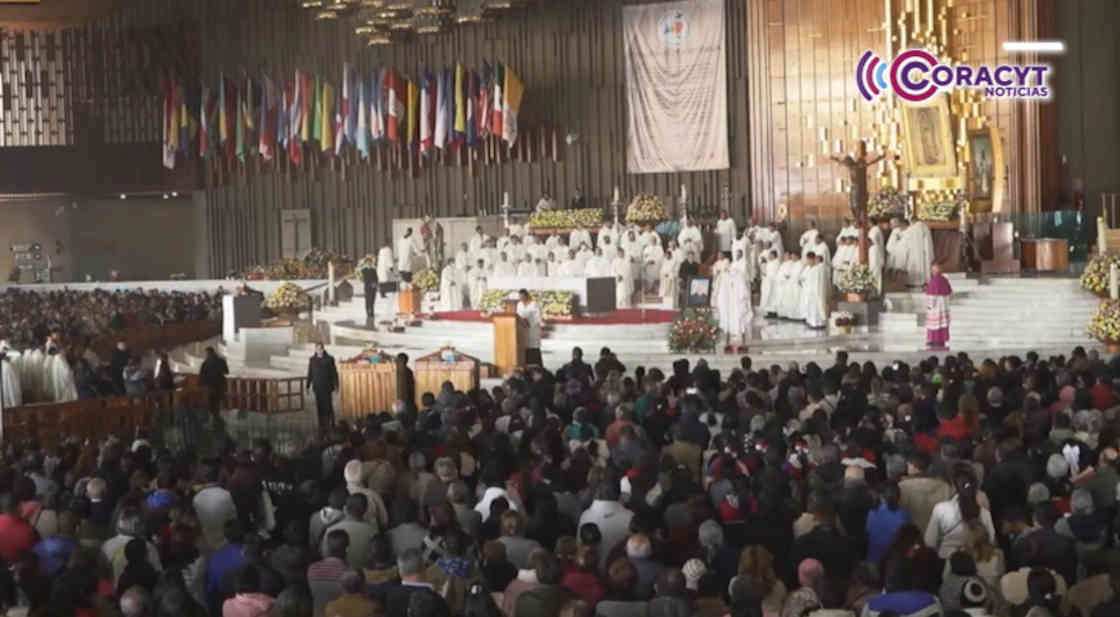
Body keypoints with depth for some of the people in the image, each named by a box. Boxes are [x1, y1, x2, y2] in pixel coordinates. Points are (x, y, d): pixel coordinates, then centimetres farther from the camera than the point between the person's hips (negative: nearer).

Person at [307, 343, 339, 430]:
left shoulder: (329, 359, -3)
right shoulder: (312, 360, 3)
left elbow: (334, 373, -1)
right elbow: (310, 374, 8)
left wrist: (336, 385, -4)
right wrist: (308, 386, 6)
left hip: (327, 386, -2)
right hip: (317, 386, 2)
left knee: (328, 405, -6)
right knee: (319, 406, 1)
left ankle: (331, 424, 9)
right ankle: (322, 425, 8)